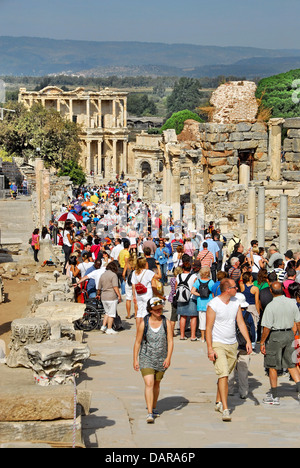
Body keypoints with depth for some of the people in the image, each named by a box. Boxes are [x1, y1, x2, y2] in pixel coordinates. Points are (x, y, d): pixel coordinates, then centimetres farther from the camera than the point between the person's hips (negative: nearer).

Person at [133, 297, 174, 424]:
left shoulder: (166, 323, -3)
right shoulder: (144, 323, -7)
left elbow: (170, 341, -4)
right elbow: (137, 342, -1)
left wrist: (168, 358, -15)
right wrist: (135, 360, -3)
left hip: (161, 359, 2)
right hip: (146, 358, -2)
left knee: (156, 384, 16)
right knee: (149, 383, -15)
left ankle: (153, 408, 37)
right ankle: (150, 413, -17)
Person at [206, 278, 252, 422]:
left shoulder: (235, 303, 6)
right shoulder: (213, 305, -13)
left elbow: (241, 323, 9)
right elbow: (208, 328, -11)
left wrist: (248, 341, -1)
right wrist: (210, 349, -16)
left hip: (232, 345, 6)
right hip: (218, 344, -6)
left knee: (225, 374, 13)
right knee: (223, 375, -15)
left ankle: (219, 403, 29)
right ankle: (225, 409, -18)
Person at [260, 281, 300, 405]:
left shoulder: (270, 306, -17)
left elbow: (267, 328, -16)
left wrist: (262, 342, -6)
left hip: (275, 336, -5)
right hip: (289, 335, 5)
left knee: (272, 367, 7)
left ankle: (274, 396, 14)